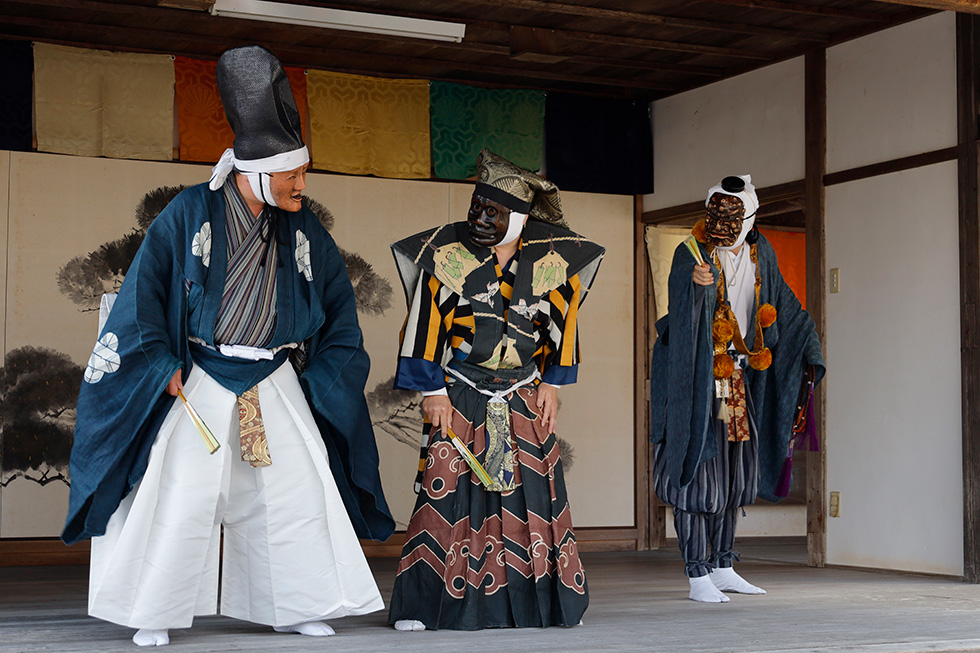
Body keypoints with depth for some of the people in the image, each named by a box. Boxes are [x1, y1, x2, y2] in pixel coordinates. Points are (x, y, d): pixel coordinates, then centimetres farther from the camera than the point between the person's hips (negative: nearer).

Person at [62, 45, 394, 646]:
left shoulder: (304, 231, 3)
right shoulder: (191, 214, -7)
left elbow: (338, 304, 13)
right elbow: (145, 287, -4)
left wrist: (318, 377, 7)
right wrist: (161, 366, -9)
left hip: (277, 385, 3)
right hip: (200, 380, -3)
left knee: (297, 487, 0)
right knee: (182, 491, -6)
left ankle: (298, 606, 13)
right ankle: (154, 614, 6)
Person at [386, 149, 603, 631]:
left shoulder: (553, 257, -3)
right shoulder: (447, 253, -9)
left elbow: (562, 320, 8)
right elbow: (426, 323, -6)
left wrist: (551, 383, 7)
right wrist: (433, 392, -8)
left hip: (523, 393, 2)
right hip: (458, 391, -2)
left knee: (536, 488, 1)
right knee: (444, 484, -8)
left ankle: (540, 598, 14)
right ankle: (418, 603, -1)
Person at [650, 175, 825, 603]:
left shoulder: (759, 254, 5)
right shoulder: (691, 254, -15)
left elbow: (784, 307, 16)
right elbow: (680, 316, -31)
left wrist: (808, 355, 11)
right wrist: (696, 285, -52)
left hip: (737, 378, 7)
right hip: (694, 378, -7)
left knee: (734, 473, 12)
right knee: (696, 470, -7)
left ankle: (722, 567, 23)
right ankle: (698, 577, -1)